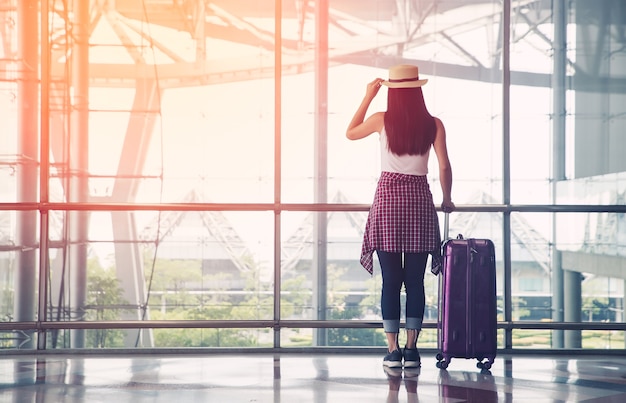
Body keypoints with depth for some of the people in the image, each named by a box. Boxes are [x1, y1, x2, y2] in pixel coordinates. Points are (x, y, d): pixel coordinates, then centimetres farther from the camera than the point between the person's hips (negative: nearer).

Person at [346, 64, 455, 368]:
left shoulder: (382, 120, -1)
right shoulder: (433, 125, 1)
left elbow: (350, 133, 17)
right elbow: (444, 166, 0)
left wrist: (368, 97, 18)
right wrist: (446, 200, 15)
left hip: (387, 198, -1)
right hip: (419, 198, 1)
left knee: (390, 280, 2)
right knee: (415, 281, 6)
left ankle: (393, 350, 1)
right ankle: (411, 349, 5)